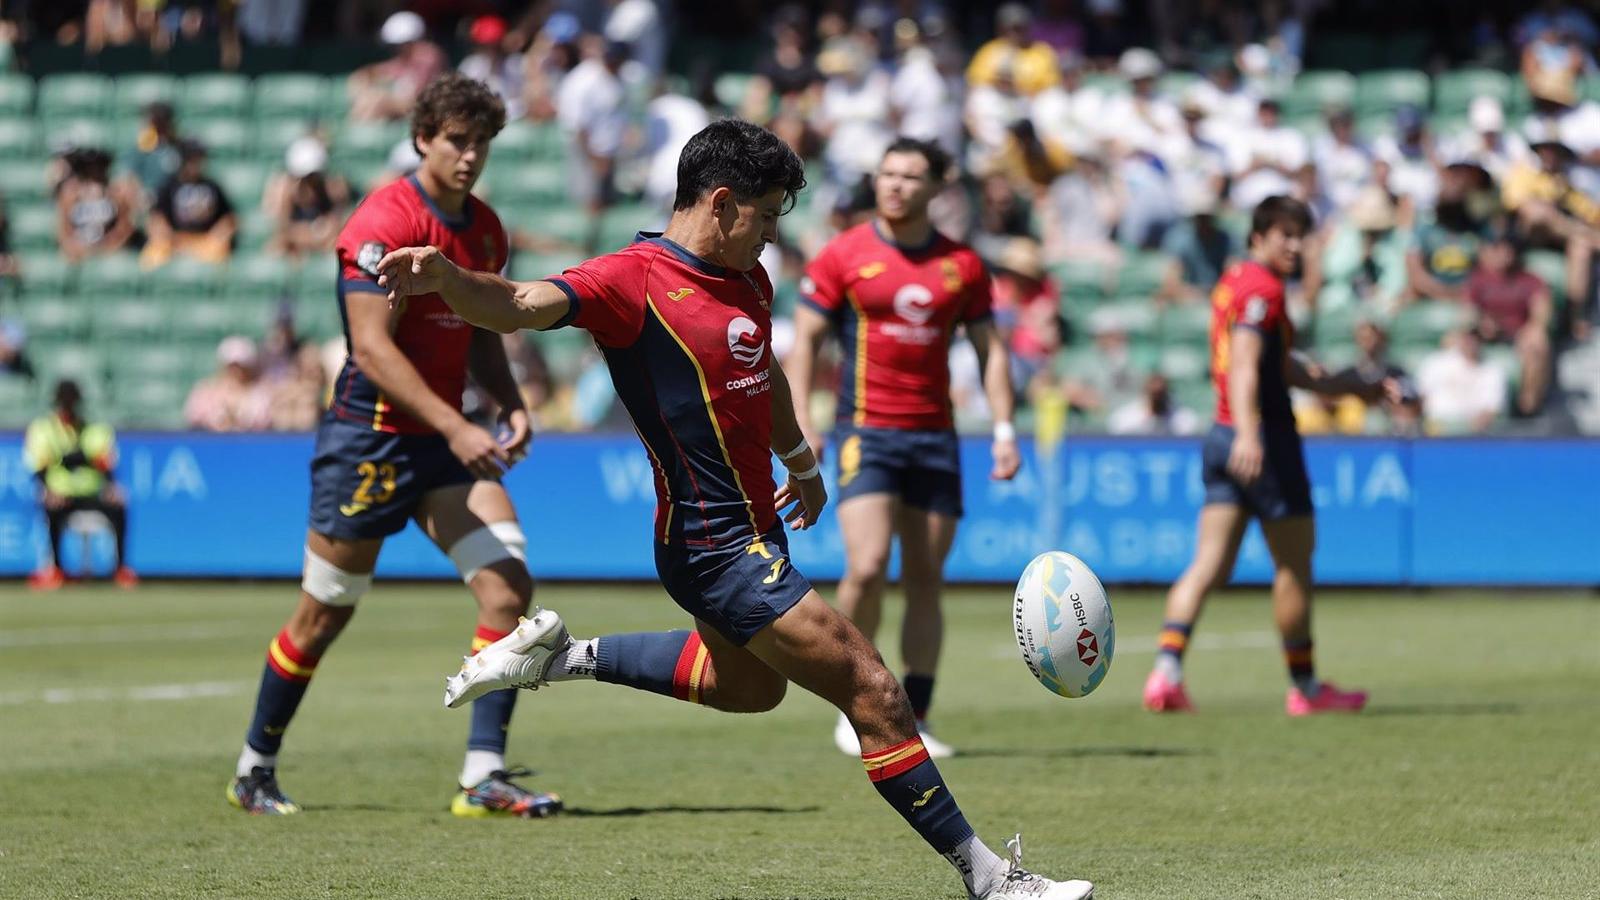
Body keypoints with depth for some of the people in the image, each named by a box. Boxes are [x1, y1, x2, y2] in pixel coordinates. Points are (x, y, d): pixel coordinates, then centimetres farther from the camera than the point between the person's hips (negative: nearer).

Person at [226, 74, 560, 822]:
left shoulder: (485, 228, 9)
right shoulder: (384, 222, -15)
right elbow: (372, 347, -21)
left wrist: (509, 404, 2)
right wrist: (454, 427, -26)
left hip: (445, 439, 7)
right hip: (369, 440, -7)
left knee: (508, 586, -11)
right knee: (325, 614, 4)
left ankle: (483, 777, -11)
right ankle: (254, 768, 23)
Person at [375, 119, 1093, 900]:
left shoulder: (747, 279, 8)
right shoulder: (634, 280, -18)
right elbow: (518, 306, -32)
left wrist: (800, 461, 41)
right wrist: (444, 276, -52)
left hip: (751, 533, 10)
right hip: (721, 549, -10)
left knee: (747, 684, 35)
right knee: (874, 695, -9)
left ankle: (564, 657, 36)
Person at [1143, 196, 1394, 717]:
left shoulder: (1234, 282, 18)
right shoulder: (1263, 288, -12)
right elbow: (1243, 364, -27)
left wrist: (1360, 389, 29)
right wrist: (1248, 434, -40)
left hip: (1223, 439, 9)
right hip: (1268, 440, -9)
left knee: (1209, 564, 0)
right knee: (1294, 565, 4)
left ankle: (1167, 670, -15)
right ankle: (1305, 687, 13)